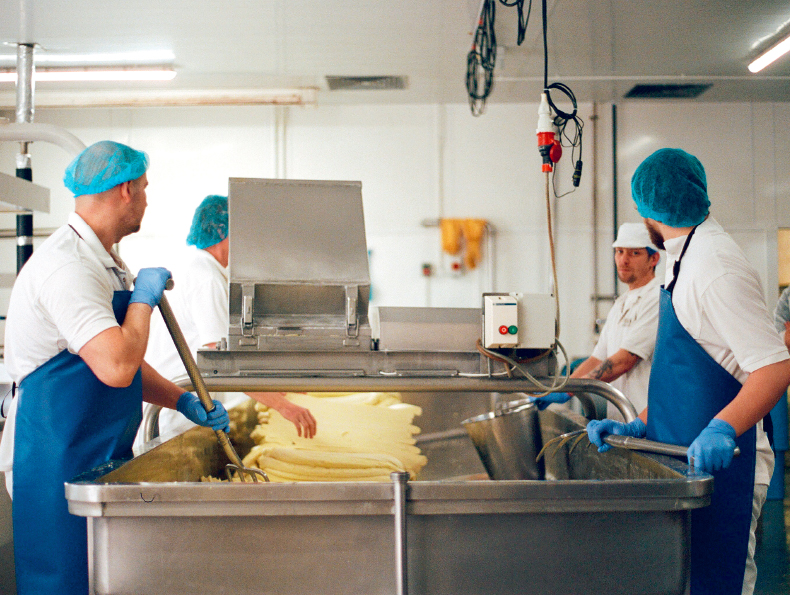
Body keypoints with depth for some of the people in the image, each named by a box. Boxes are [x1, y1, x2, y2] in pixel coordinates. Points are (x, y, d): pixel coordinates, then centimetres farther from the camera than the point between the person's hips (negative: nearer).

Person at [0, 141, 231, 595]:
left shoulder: (106, 263, 14)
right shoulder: (67, 265, -19)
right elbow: (116, 367, -29)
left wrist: (183, 401, 10)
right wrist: (144, 298, -14)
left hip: (101, 455, 10)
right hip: (57, 460, -10)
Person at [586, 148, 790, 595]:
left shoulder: (715, 266, -16)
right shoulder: (692, 259, 17)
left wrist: (722, 429, -35)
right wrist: (641, 425, 9)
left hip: (720, 464, -10)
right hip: (689, 458, 10)